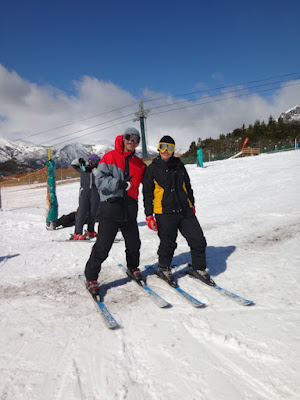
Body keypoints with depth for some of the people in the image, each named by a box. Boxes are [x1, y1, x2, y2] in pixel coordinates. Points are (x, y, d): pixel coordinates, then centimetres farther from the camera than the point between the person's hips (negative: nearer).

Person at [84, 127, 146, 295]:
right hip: (111, 207, -5)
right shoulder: (110, 157, -1)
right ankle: (91, 278, 11)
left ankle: (133, 268, 41)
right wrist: (120, 184, -20)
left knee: (134, 244, 15)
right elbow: (100, 180, -10)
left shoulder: (139, 163, 14)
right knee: (102, 247, -4)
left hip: (130, 209, 5)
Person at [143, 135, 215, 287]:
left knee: (198, 240, 3)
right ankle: (164, 269, 31)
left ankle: (198, 268, 24)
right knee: (168, 244, 4)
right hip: (164, 213, -4)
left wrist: (192, 204, 24)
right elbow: (147, 193, 1)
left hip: (185, 211, 4)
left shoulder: (179, 165, 10)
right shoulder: (152, 169, -1)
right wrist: (149, 215, -3)